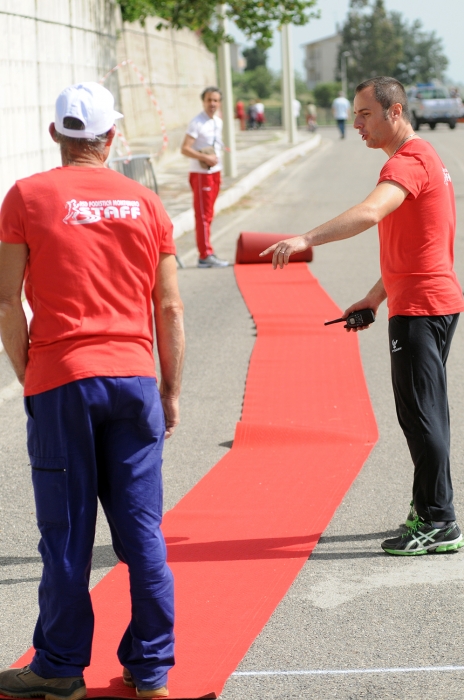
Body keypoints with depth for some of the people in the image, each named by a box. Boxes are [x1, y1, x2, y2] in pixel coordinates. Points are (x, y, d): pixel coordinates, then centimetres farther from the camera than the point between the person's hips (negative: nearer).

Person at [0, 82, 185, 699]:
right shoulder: (146, 203, 7)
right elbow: (170, 311, 8)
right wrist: (172, 391, 14)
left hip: (60, 382, -3)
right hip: (134, 378, 3)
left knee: (66, 531, 3)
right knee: (142, 529, 7)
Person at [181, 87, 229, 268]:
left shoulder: (218, 122, 10)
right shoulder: (197, 123, -15)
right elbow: (185, 149, -20)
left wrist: (216, 157, 8)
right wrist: (206, 158, -25)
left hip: (215, 171, 8)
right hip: (201, 173, -8)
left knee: (208, 214, 10)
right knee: (203, 214, -6)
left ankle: (205, 255, 14)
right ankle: (206, 255, -4)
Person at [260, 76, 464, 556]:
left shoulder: (409, 162, -16)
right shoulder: (421, 158, 19)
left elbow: (369, 213, -36)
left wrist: (306, 239, -43)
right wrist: (376, 296, 24)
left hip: (420, 307, -11)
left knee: (420, 413, -8)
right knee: (424, 412, 16)